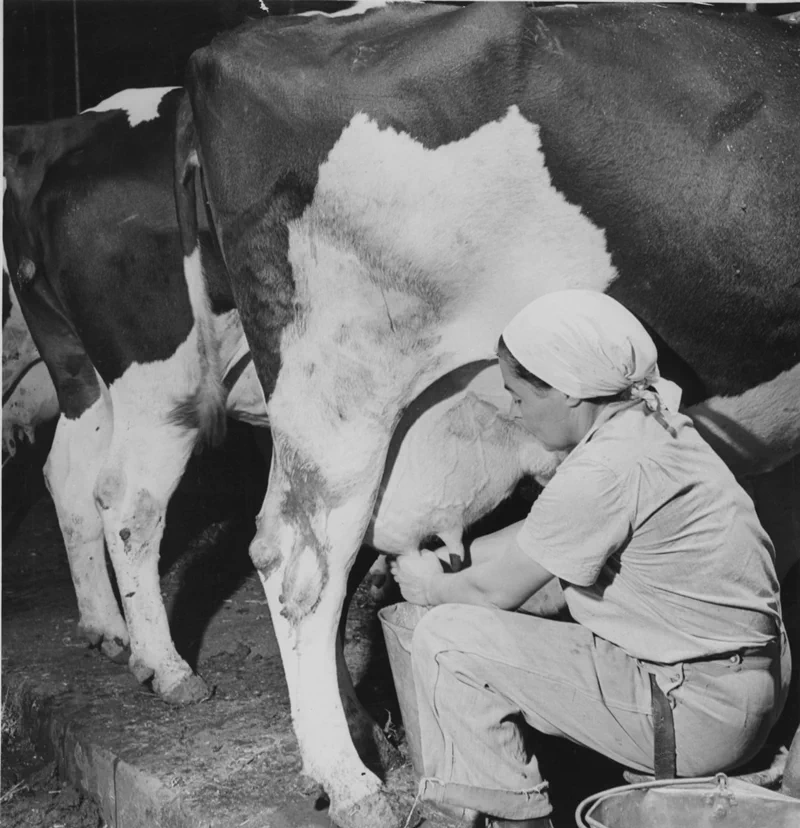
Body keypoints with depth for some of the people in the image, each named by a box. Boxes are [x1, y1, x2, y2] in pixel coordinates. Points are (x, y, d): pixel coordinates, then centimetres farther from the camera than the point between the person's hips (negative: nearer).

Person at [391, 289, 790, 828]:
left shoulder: (605, 473, -22)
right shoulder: (654, 426, 6)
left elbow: (497, 591, -9)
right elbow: (538, 535, 20)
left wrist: (432, 589, 10)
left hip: (699, 715, -10)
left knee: (448, 642, -10)